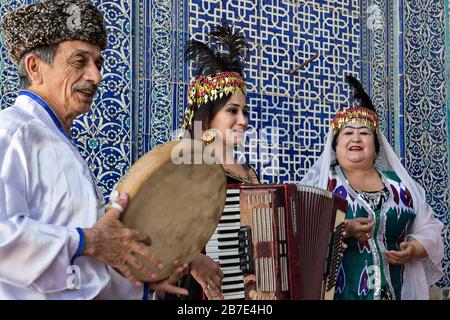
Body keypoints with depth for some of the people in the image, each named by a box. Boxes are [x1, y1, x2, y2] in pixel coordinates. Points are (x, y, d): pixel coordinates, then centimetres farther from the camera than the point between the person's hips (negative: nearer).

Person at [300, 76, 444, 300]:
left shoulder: (398, 184, 8)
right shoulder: (321, 182, -2)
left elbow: (429, 230, 11)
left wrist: (413, 250, -8)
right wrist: (343, 230, -25)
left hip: (395, 291, 3)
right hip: (337, 291, -3)